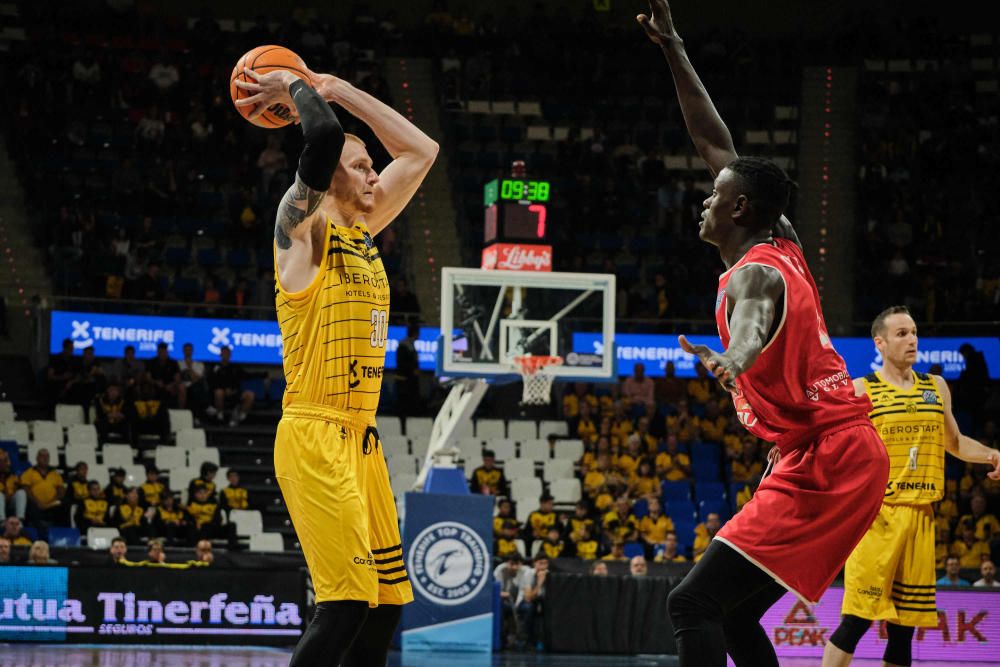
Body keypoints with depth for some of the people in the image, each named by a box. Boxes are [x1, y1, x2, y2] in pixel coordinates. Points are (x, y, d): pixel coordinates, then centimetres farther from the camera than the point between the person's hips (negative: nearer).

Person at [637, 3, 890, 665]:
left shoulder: (755, 273, -12)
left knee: (693, 605, -14)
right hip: (851, 458, 10)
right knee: (735, 614, 14)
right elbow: (716, 143, 24)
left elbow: (753, 328, -39)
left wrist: (730, 362, -61)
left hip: (824, 465, -10)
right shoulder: (783, 245, 14)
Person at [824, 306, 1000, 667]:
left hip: (921, 515, 5)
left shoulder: (936, 387, 14)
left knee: (903, 627, 7)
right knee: (856, 620, -12)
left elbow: (954, 442, 26)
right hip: (877, 515, -5)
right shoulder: (860, 391, -2)